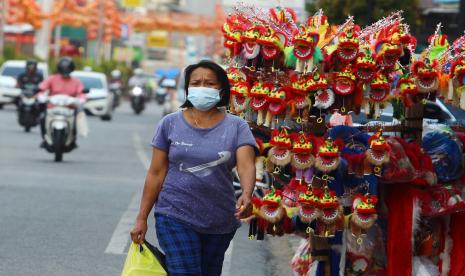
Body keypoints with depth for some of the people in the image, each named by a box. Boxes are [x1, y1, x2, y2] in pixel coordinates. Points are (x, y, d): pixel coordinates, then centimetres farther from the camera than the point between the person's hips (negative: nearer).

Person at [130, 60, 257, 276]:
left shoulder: (236, 127, 0)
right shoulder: (170, 124, 1)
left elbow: (246, 166, -14)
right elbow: (156, 173, 4)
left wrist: (247, 195, -35)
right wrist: (142, 218, 2)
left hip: (220, 223, 2)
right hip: (176, 217, -2)